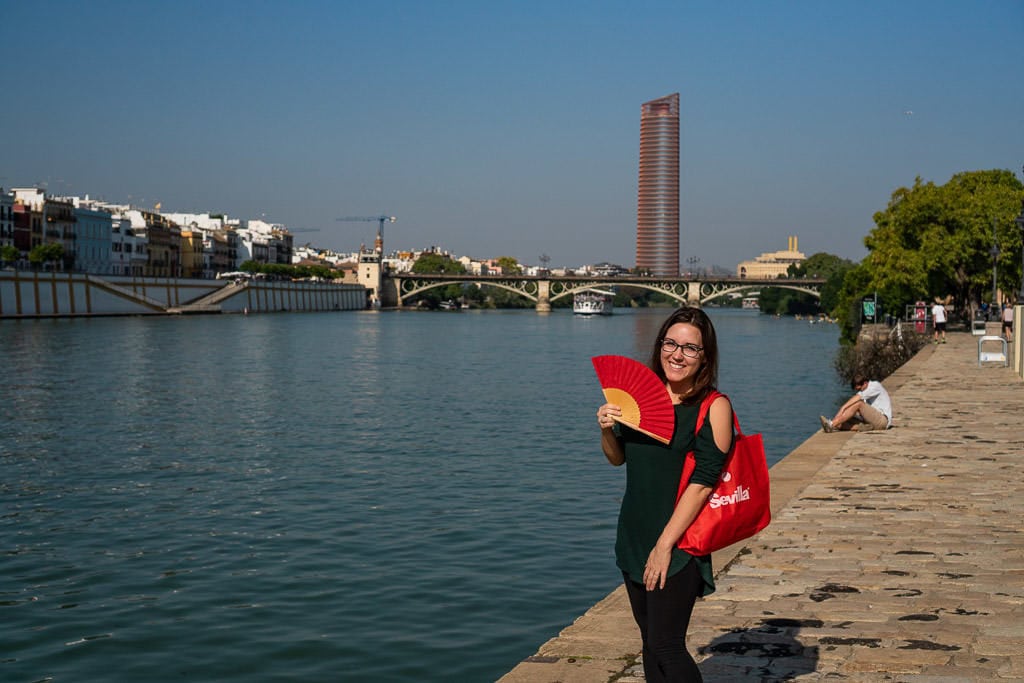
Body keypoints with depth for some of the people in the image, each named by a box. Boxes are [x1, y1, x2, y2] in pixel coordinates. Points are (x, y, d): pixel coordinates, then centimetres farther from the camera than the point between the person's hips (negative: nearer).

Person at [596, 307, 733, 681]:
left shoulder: (714, 407, -11)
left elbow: (703, 482, -17)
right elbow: (619, 458, 16)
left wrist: (665, 545, -19)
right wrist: (606, 430, -6)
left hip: (677, 545, -6)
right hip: (634, 537, 6)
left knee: (667, 646, -6)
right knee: (650, 642, 14)